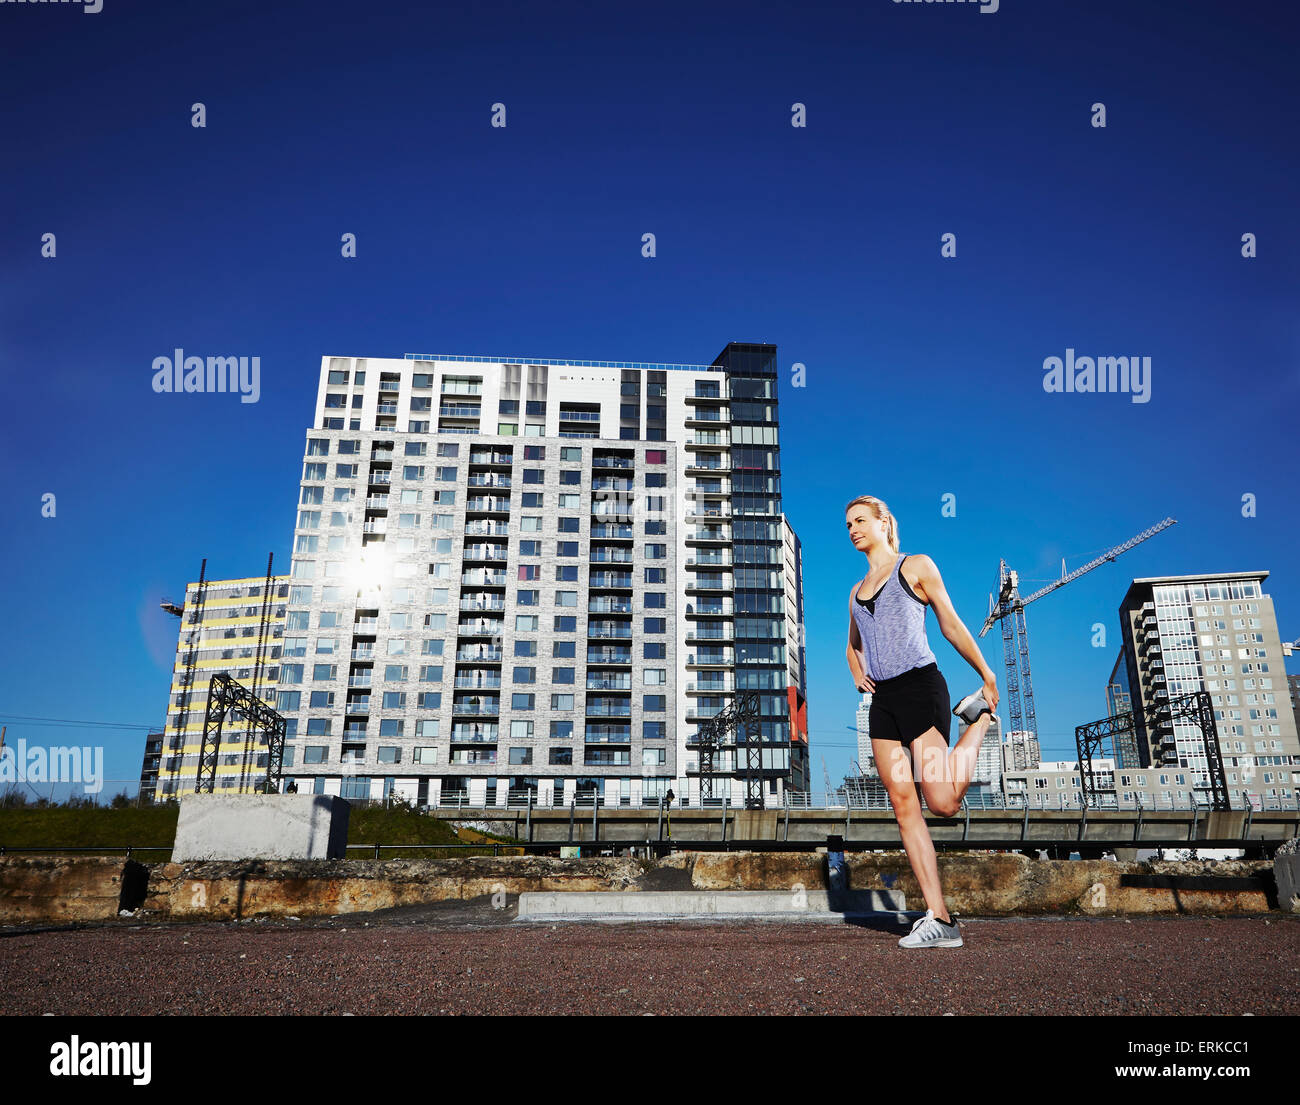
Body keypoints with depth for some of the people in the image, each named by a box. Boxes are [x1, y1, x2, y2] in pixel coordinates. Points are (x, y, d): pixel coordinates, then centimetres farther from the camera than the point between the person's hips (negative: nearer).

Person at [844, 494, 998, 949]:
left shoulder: (916, 567, 4)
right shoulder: (857, 590, 20)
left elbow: (952, 625, 5)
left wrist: (989, 678, 7)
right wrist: (858, 674, 14)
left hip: (919, 686, -6)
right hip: (882, 699, 6)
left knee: (944, 802, -11)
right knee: (903, 805, -1)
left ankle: (980, 718, 15)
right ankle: (940, 920, 2)